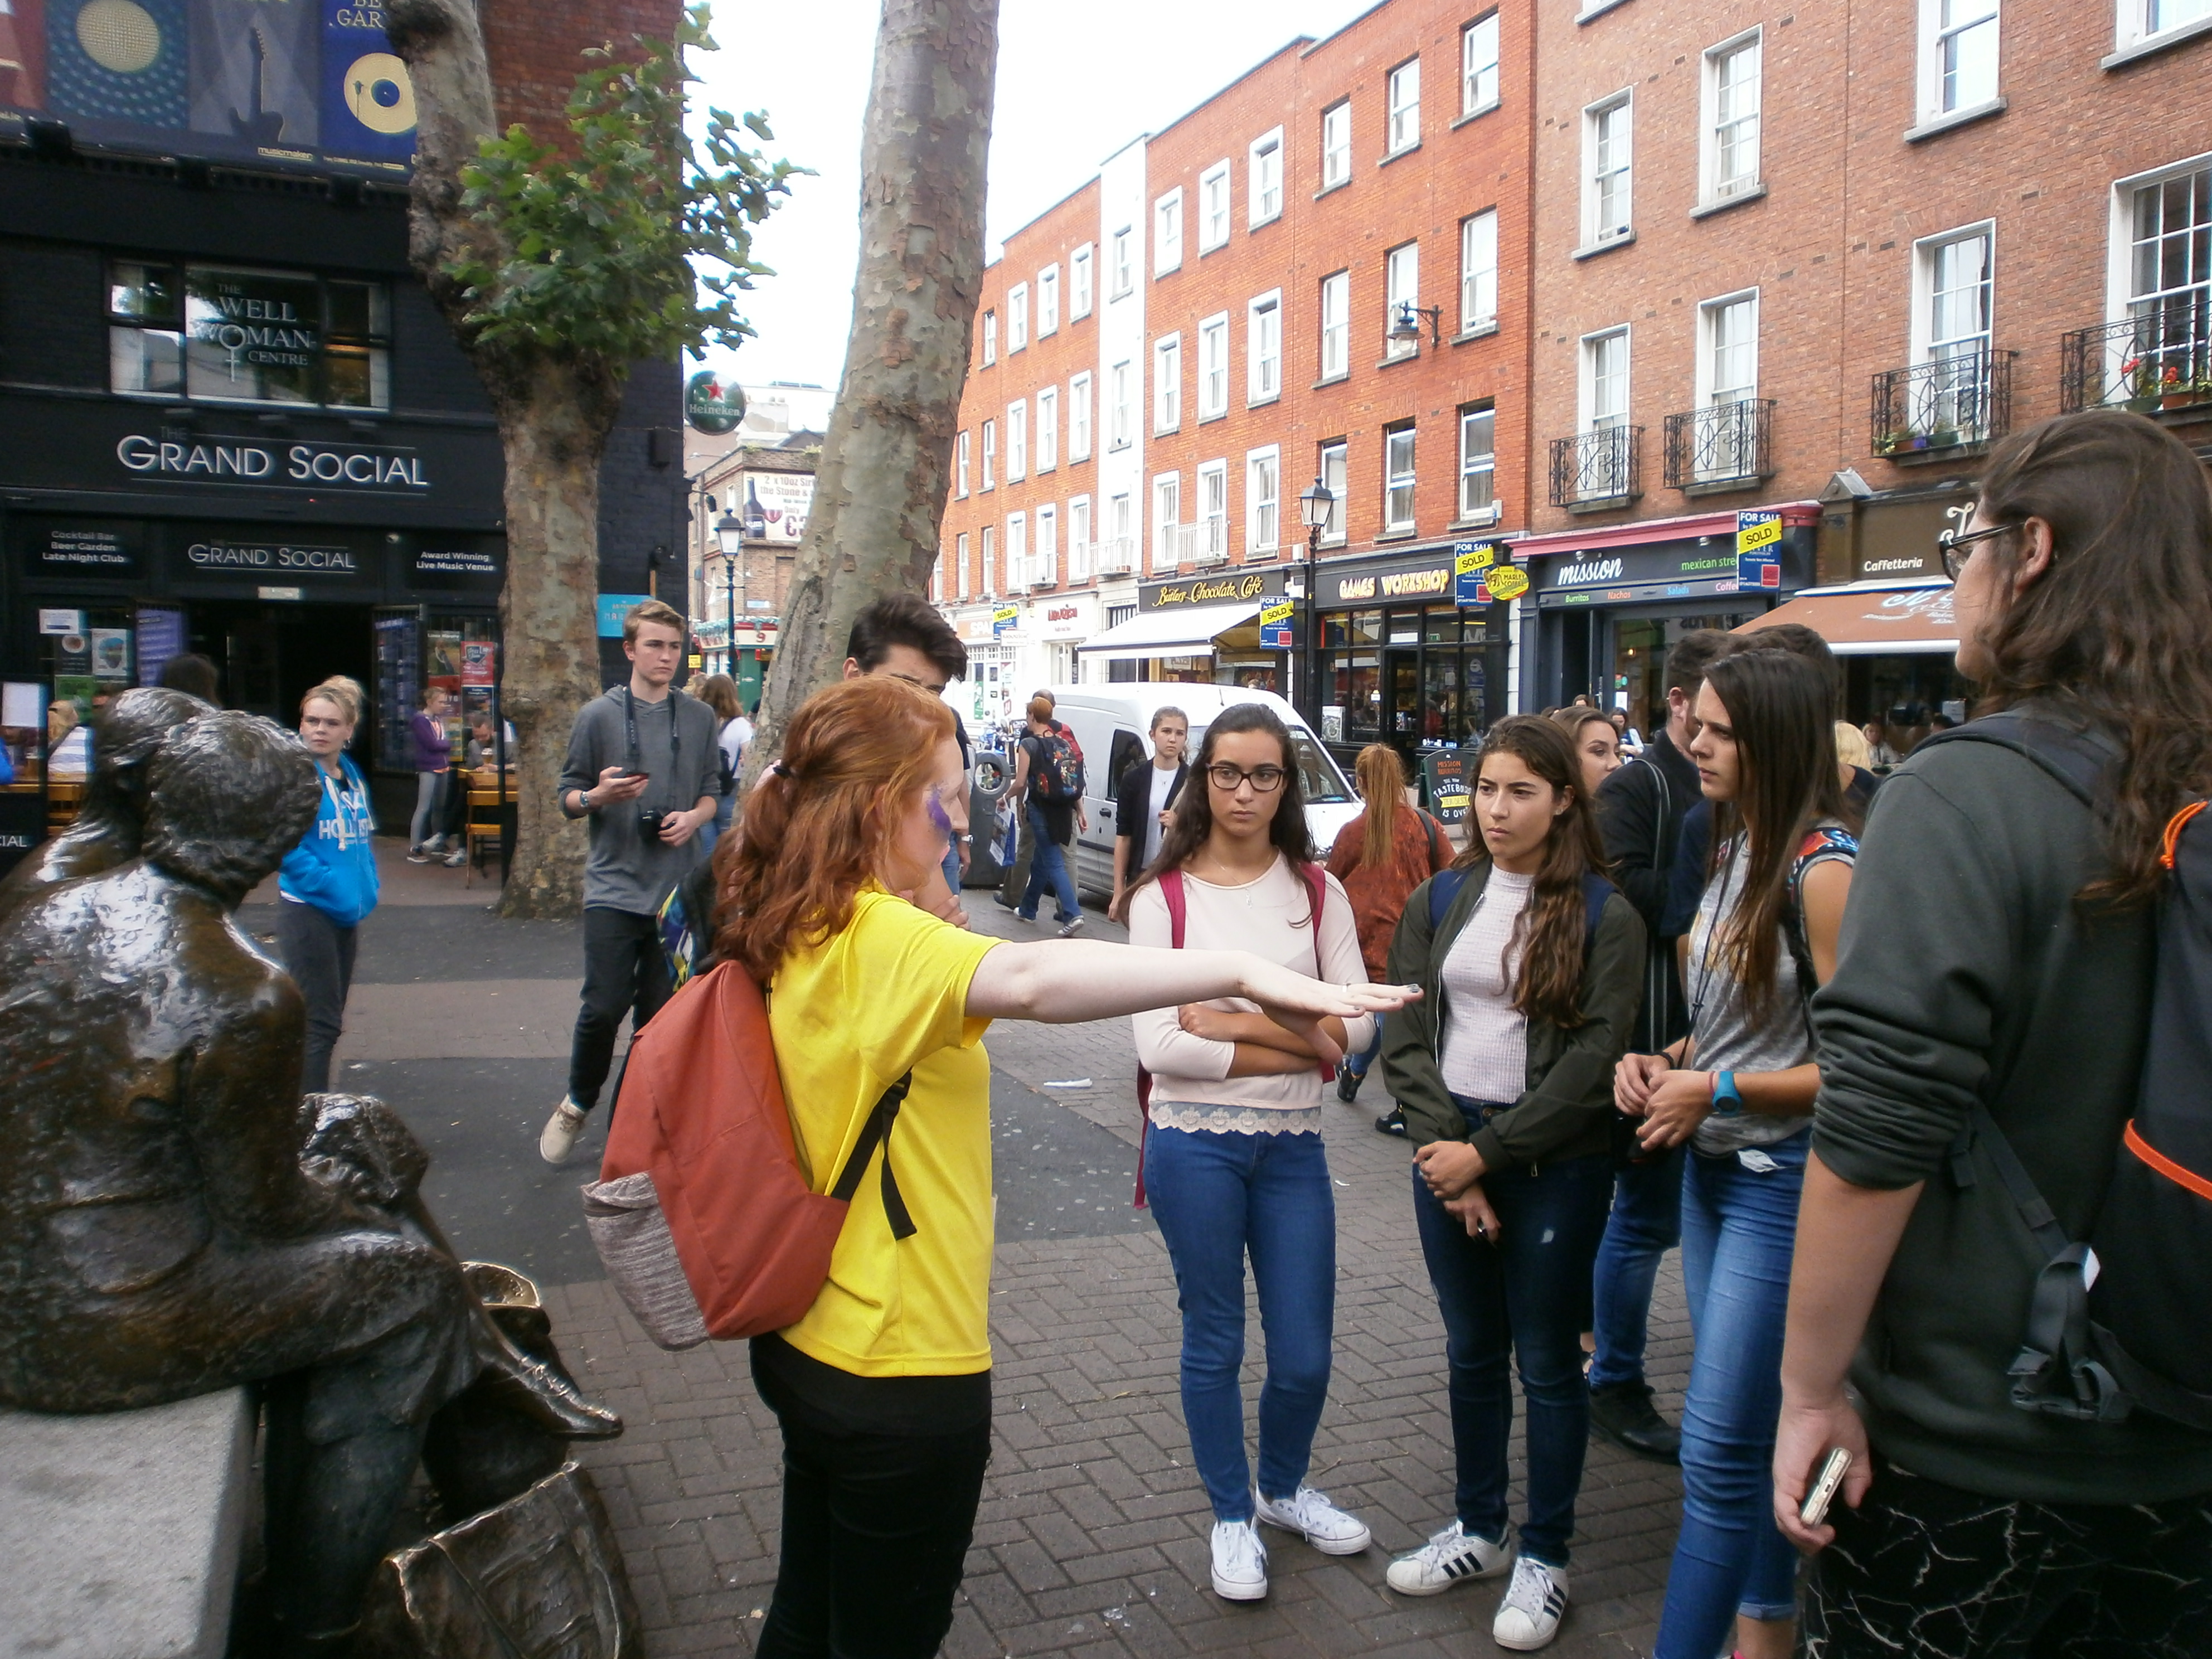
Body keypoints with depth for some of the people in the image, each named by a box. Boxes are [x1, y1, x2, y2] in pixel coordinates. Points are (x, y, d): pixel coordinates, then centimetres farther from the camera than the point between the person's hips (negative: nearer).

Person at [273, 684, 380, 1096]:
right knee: (320, 1024, -6)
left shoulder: (352, 775, 9)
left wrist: (368, 887, 3)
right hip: (307, 911, -8)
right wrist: (329, 885, -22)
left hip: (347, 915, 8)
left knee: (329, 1019, 16)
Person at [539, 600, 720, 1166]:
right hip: (614, 886, -2)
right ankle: (577, 1104, 19)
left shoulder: (698, 718, 8)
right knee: (604, 1006, -6)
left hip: (677, 887, 2)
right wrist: (600, 795, -18)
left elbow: (712, 792, 14)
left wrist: (694, 818, -7)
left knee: (660, 1012, 5)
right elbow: (569, 797, 4)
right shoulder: (598, 716, 0)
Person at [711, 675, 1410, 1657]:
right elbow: (1030, 977, -44)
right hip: (901, 1370, -9)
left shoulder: (795, 932, 2)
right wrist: (1244, 971, -51)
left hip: (807, 1344, 9)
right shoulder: (873, 936, -25)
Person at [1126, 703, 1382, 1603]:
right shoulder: (1163, 895, -6)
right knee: (1215, 1344, 11)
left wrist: (1234, 1022, -16)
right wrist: (1300, 1044, -14)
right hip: (1194, 1147, -2)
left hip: (1293, 1149, 3)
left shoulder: (1316, 890, 2)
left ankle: (1283, 1489, 39)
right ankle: (1232, 1518, 33)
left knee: (1305, 1355, 9)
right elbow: (1158, 1045, -15)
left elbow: (1358, 1022, -7)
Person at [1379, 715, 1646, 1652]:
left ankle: (1544, 1557, 23)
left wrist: (1487, 1153, -14)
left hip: (1554, 1163, -3)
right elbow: (1406, 1039, 1)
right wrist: (1447, 1156, -10)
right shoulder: (1439, 904, 5)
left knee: (1546, 1362, 7)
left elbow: (1592, 1064, -12)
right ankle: (1478, 1530, 32)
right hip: (1449, 1150, 4)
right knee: (1471, 1351, 15)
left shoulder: (1604, 917, -7)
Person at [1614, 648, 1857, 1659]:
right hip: (1712, 1168, 9)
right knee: (1754, 1437, 19)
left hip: (1783, 1184, -9)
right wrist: (1662, 1061, 3)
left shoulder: (1821, 871, -17)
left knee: (1719, 1450, -5)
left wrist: (1718, 1090, -18)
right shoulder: (1734, 853, 10)